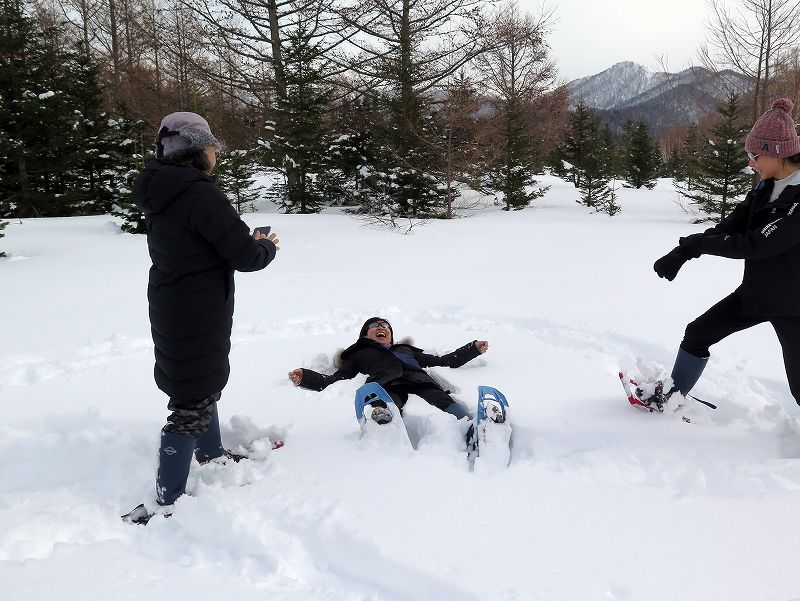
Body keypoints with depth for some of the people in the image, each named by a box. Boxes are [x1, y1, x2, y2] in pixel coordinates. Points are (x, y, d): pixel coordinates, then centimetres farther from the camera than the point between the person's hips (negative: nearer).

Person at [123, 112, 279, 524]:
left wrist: (248, 240, 6)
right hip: (198, 319, -9)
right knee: (192, 404, -1)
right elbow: (247, 257, -23)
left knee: (202, 386, 26)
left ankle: (212, 455, 47)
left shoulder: (161, 194, 5)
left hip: (172, 310, 9)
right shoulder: (200, 195, -24)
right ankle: (166, 505, 4)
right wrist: (267, 247, -1)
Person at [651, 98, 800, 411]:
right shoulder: (767, 186, 1)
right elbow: (730, 226, -3)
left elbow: (757, 244, -30)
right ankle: (672, 397, 29)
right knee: (697, 333, 12)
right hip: (754, 292, 8)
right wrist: (681, 252, -15)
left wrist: (698, 243, -23)